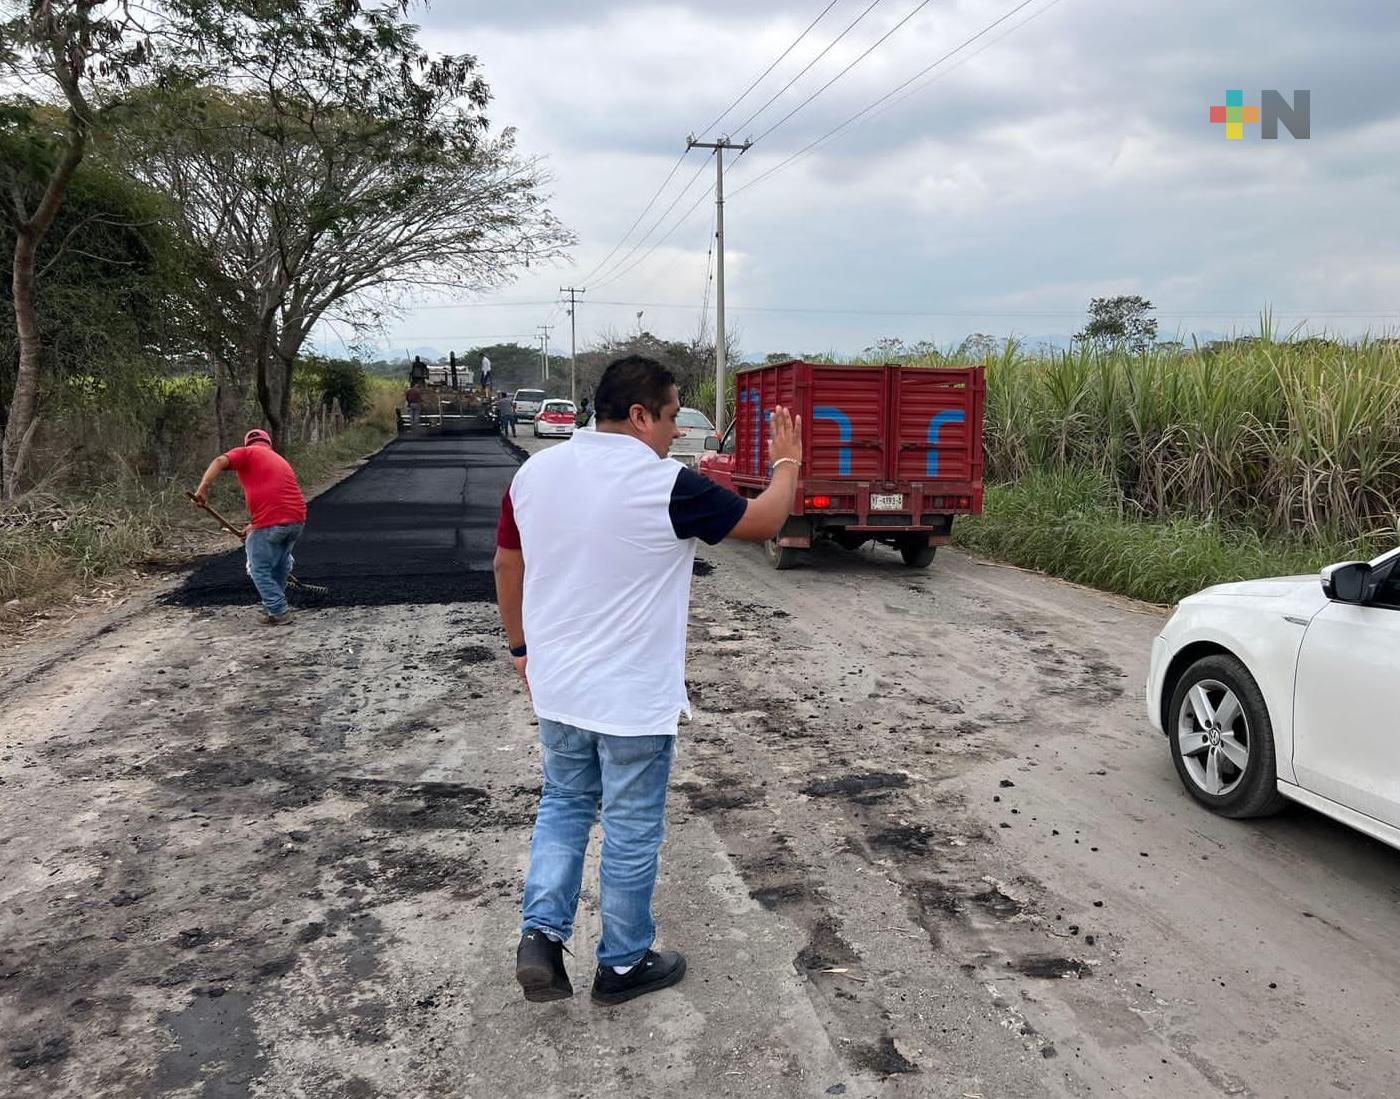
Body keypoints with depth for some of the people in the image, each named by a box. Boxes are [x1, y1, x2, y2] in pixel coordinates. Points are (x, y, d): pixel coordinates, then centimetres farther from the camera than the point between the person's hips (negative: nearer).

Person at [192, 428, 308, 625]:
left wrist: (203, 488, -17)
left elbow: (220, 461, -11)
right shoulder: (281, 460, 29)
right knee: (281, 564, 26)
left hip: (271, 522, -7)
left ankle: (278, 612, 10)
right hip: (297, 519, 7)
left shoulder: (247, 453, 9)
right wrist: (253, 526, 37)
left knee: (260, 570, 9)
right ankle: (275, 604, 36)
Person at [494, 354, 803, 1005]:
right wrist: (786, 463, 12)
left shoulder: (535, 472, -2)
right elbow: (765, 522, -7)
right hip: (634, 697, -5)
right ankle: (623, 965, 26)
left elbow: (507, 566, 8)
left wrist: (522, 648, 20)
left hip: (556, 686, 5)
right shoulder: (668, 486, -18)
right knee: (631, 830, 11)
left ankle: (541, 933, 14)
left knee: (564, 803, 24)